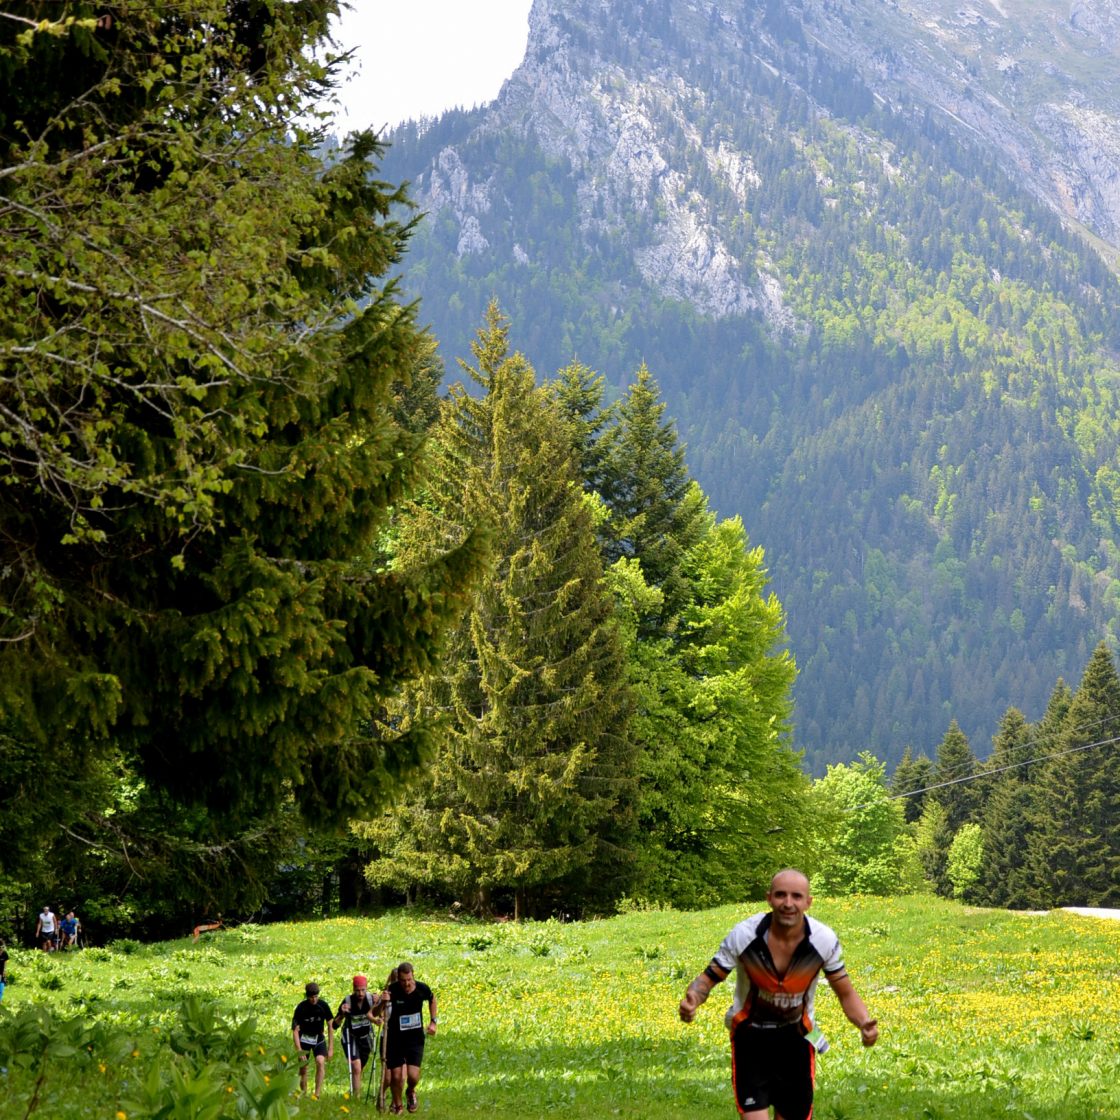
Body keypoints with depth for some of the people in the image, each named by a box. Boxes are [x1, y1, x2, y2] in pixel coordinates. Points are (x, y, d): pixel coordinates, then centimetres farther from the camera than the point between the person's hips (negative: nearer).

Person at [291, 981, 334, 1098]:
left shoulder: (323, 1005, -14)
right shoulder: (301, 1007, -18)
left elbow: (330, 1026, -4)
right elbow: (295, 1030, -15)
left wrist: (330, 1048, -7)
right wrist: (299, 1051, -21)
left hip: (318, 1038, 0)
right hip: (304, 1038, 0)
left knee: (320, 1062, -22)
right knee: (303, 1069, -2)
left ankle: (318, 1094, -22)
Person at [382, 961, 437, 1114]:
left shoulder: (422, 989, -13)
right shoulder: (392, 990, -19)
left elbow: (432, 999, 13)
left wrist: (433, 1021, 8)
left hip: (415, 1038, 1)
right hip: (395, 1039, 0)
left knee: (413, 1075, -11)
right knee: (396, 1076, 3)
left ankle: (410, 1092, 25)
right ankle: (397, 1105, 31)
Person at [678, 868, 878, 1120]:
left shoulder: (824, 940, -17)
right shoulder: (744, 935, -21)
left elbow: (846, 993, -5)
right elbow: (709, 978, -12)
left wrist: (865, 1023, -26)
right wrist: (692, 999, -35)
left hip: (796, 1037, 2)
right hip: (750, 1036, -2)